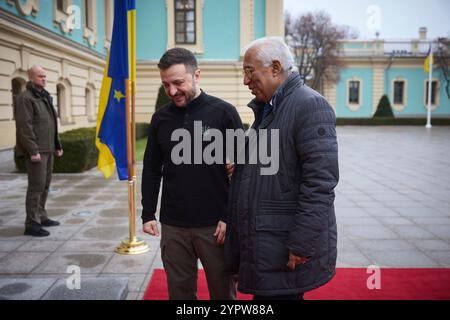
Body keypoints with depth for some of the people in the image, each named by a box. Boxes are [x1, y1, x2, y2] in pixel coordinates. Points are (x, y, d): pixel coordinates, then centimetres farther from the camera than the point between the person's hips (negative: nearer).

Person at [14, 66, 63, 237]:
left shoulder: (45, 97, 19)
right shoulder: (25, 98, -10)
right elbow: (25, 126, -17)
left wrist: (57, 145, 20)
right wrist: (33, 150, -22)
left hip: (47, 149, 9)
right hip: (36, 150, -9)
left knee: (45, 185, 14)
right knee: (36, 185, -8)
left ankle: (41, 217, 25)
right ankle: (31, 224, -2)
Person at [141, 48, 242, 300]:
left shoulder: (224, 112, -7)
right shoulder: (160, 118, 5)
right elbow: (152, 170, 11)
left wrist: (231, 218, -9)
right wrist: (148, 214, 7)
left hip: (215, 226, -3)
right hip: (172, 226, 3)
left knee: (223, 290, 12)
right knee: (179, 290, 15)